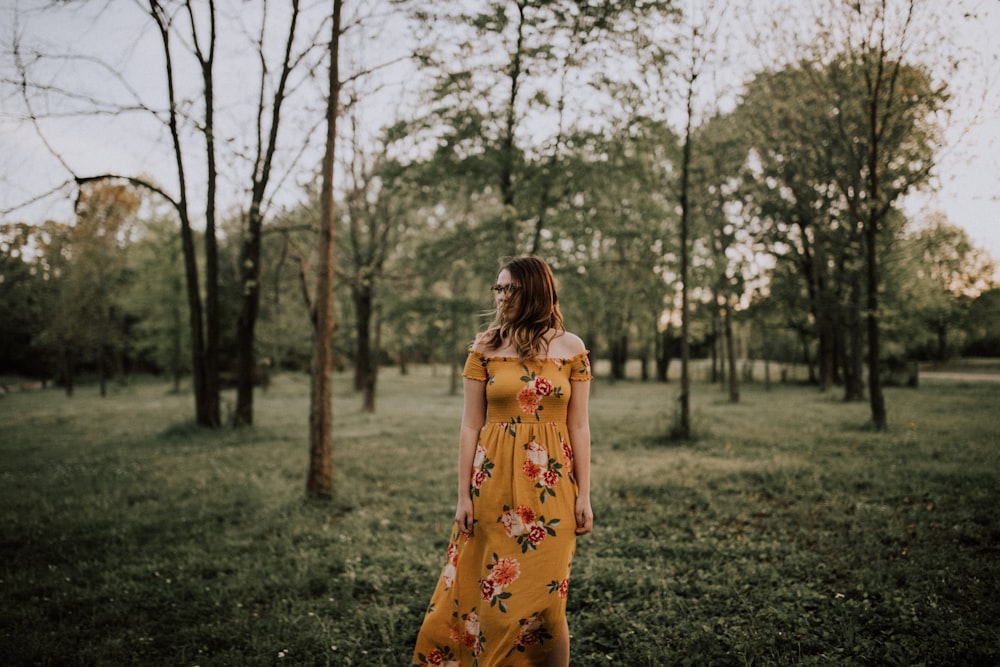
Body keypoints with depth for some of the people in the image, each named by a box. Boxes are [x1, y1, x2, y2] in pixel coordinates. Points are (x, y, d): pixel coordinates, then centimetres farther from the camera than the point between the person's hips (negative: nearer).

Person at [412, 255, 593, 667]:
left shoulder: (570, 348, 2)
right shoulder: (485, 347, 1)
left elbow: (579, 426, 3)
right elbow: (470, 426, 1)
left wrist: (584, 495, 0)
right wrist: (463, 495, -3)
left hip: (550, 484, 0)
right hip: (495, 481, 0)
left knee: (544, 595, 4)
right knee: (497, 593, 6)